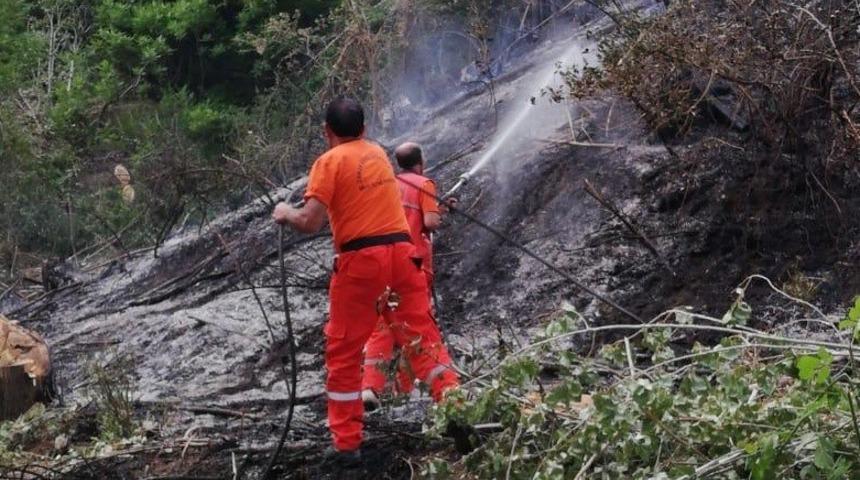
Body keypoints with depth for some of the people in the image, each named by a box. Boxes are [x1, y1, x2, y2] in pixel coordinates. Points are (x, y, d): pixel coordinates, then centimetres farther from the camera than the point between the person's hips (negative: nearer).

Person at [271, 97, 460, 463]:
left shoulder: (330, 162, -3)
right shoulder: (378, 153, 15)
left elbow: (310, 223, -11)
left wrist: (285, 214, 8)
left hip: (360, 259, -4)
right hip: (402, 250, 5)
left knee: (343, 351, 5)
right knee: (421, 334, 9)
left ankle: (347, 443, 7)